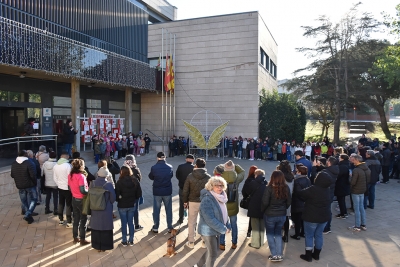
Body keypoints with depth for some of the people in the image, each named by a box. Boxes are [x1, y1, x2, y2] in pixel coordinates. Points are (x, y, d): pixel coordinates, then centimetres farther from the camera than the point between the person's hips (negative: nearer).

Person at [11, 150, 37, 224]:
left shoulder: (14, 164, 2)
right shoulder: (29, 163, -17)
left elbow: (12, 175, 9)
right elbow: (33, 175, -21)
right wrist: (35, 182, -6)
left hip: (20, 186, 5)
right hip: (30, 185, -5)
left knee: (24, 201, 14)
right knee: (33, 200, 7)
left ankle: (28, 216, 19)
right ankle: (28, 214, -8)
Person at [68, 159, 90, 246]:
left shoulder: (70, 175, 0)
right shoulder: (81, 176, -24)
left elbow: (69, 187, 10)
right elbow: (83, 190, -27)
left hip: (74, 199, 7)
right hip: (81, 200, -7)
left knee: (76, 219, 18)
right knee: (83, 220, 6)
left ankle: (75, 238, 29)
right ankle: (82, 240, 15)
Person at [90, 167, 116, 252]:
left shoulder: (92, 183, -11)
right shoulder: (109, 184, -19)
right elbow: (113, 198, -12)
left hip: (95, 210, 3)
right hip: (106, 210, -3)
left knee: (96, 227, 17)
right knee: (105, 228, 12)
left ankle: (97, 246, 29)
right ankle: (104, 247, 23)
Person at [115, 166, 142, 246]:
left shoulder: (120, 182, -17)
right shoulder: (135, 181, -5)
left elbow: (117, 195, -13)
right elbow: (139, 193, 0)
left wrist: (119, 199, 6)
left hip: (122, 205, -3)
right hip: (132, 205, 3)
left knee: (124, 223, 8)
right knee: (131, 222, 13)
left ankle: (124, 241, 16)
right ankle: (131, 241, 20)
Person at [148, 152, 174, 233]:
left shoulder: (154, 168, -15)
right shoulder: (170, 167, -9)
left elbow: (151, 177, 2)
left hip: (157, 191, -1)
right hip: (167, 191, 1)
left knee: (156, 210, 12)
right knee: (169, 210, 13)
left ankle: (155, 228, 20)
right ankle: (170, 227, 21)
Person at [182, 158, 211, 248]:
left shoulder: (190, 176, -7)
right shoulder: (208, 177, -7)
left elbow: (185, 190, -3)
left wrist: (185, 201, 8)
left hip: (193, 202, 0)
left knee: (191, 222, 11)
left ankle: (191, 242, 18)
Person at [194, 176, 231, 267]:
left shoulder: (220, 198, 4)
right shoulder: (207, 200, -24)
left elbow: (223, 214, 14)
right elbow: (210, 220, -28)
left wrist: (228, 226, 2)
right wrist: (223, 229, -21)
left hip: (216, 230, 9)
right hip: (208, 231, -9)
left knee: (212, 252, 20)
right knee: (213, 254, 3)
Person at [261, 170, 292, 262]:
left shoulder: (269, 188, -19)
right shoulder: (286, 188, -5)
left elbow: (265, 202, -18)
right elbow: (289, 201, 4)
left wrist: (262, 210, 1)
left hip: (270, 215, -4)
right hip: (282, 215, 4)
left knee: (270, 234, 13)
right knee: (278, 234, 19)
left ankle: (274, 255, 14)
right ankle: (280, 255, 20)